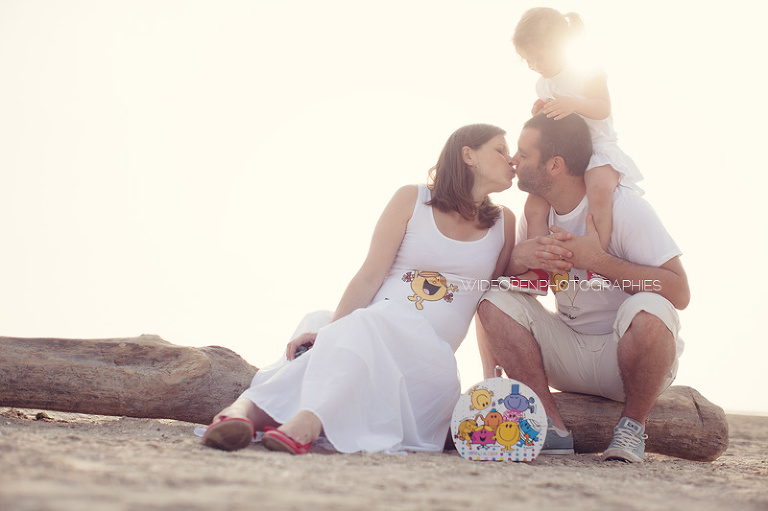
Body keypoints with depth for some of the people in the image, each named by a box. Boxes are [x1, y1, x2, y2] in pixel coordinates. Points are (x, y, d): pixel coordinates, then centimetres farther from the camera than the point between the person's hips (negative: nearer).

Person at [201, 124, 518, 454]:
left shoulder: (502, 223, 18)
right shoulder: (412, 200, 10)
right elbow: (370, 277, 4)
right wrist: (329, 330, -10)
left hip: (430, 356, 0)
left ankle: (308, 420, -63)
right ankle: (245, 408, -60)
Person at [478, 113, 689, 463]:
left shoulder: (621, 205, -16)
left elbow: (679, 293, -22)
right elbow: (496, 279, 5)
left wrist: (598, 259, -27)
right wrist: (518, 257, -18)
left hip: (627, 355, -5)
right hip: (571, 353, 5)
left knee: (647, 311, -37)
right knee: (494, 301, -14)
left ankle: (632, 425, -11)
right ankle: (553, 429, -14)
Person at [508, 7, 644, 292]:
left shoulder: (588, 74, -6)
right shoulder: (543, 85, 14)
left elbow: (603, 108, -20)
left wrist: (574, 104, -37)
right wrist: (539, 114, 0)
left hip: (597, 149, -7)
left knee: (599, 189, -38)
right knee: (534, 207, -10)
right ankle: (539, 273, -4)